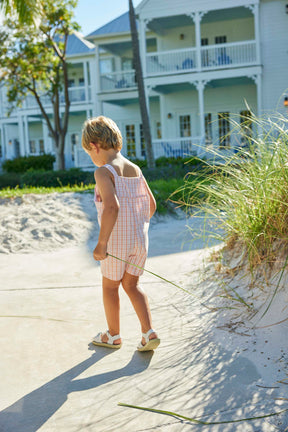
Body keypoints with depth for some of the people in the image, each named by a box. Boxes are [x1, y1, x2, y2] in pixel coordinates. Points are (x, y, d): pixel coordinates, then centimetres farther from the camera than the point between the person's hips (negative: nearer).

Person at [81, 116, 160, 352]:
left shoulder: (104, 172, -14)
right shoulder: (135, 169, 7)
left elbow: (111, 207, -27)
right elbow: (151, 204, 12)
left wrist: (101, 243, -23)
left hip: (116, 240, -6)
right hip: (140, 238, 6)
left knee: (110, 286, 14)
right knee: (131, 284, 19)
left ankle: (113, 335, 29)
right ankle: (149, 332, 9)